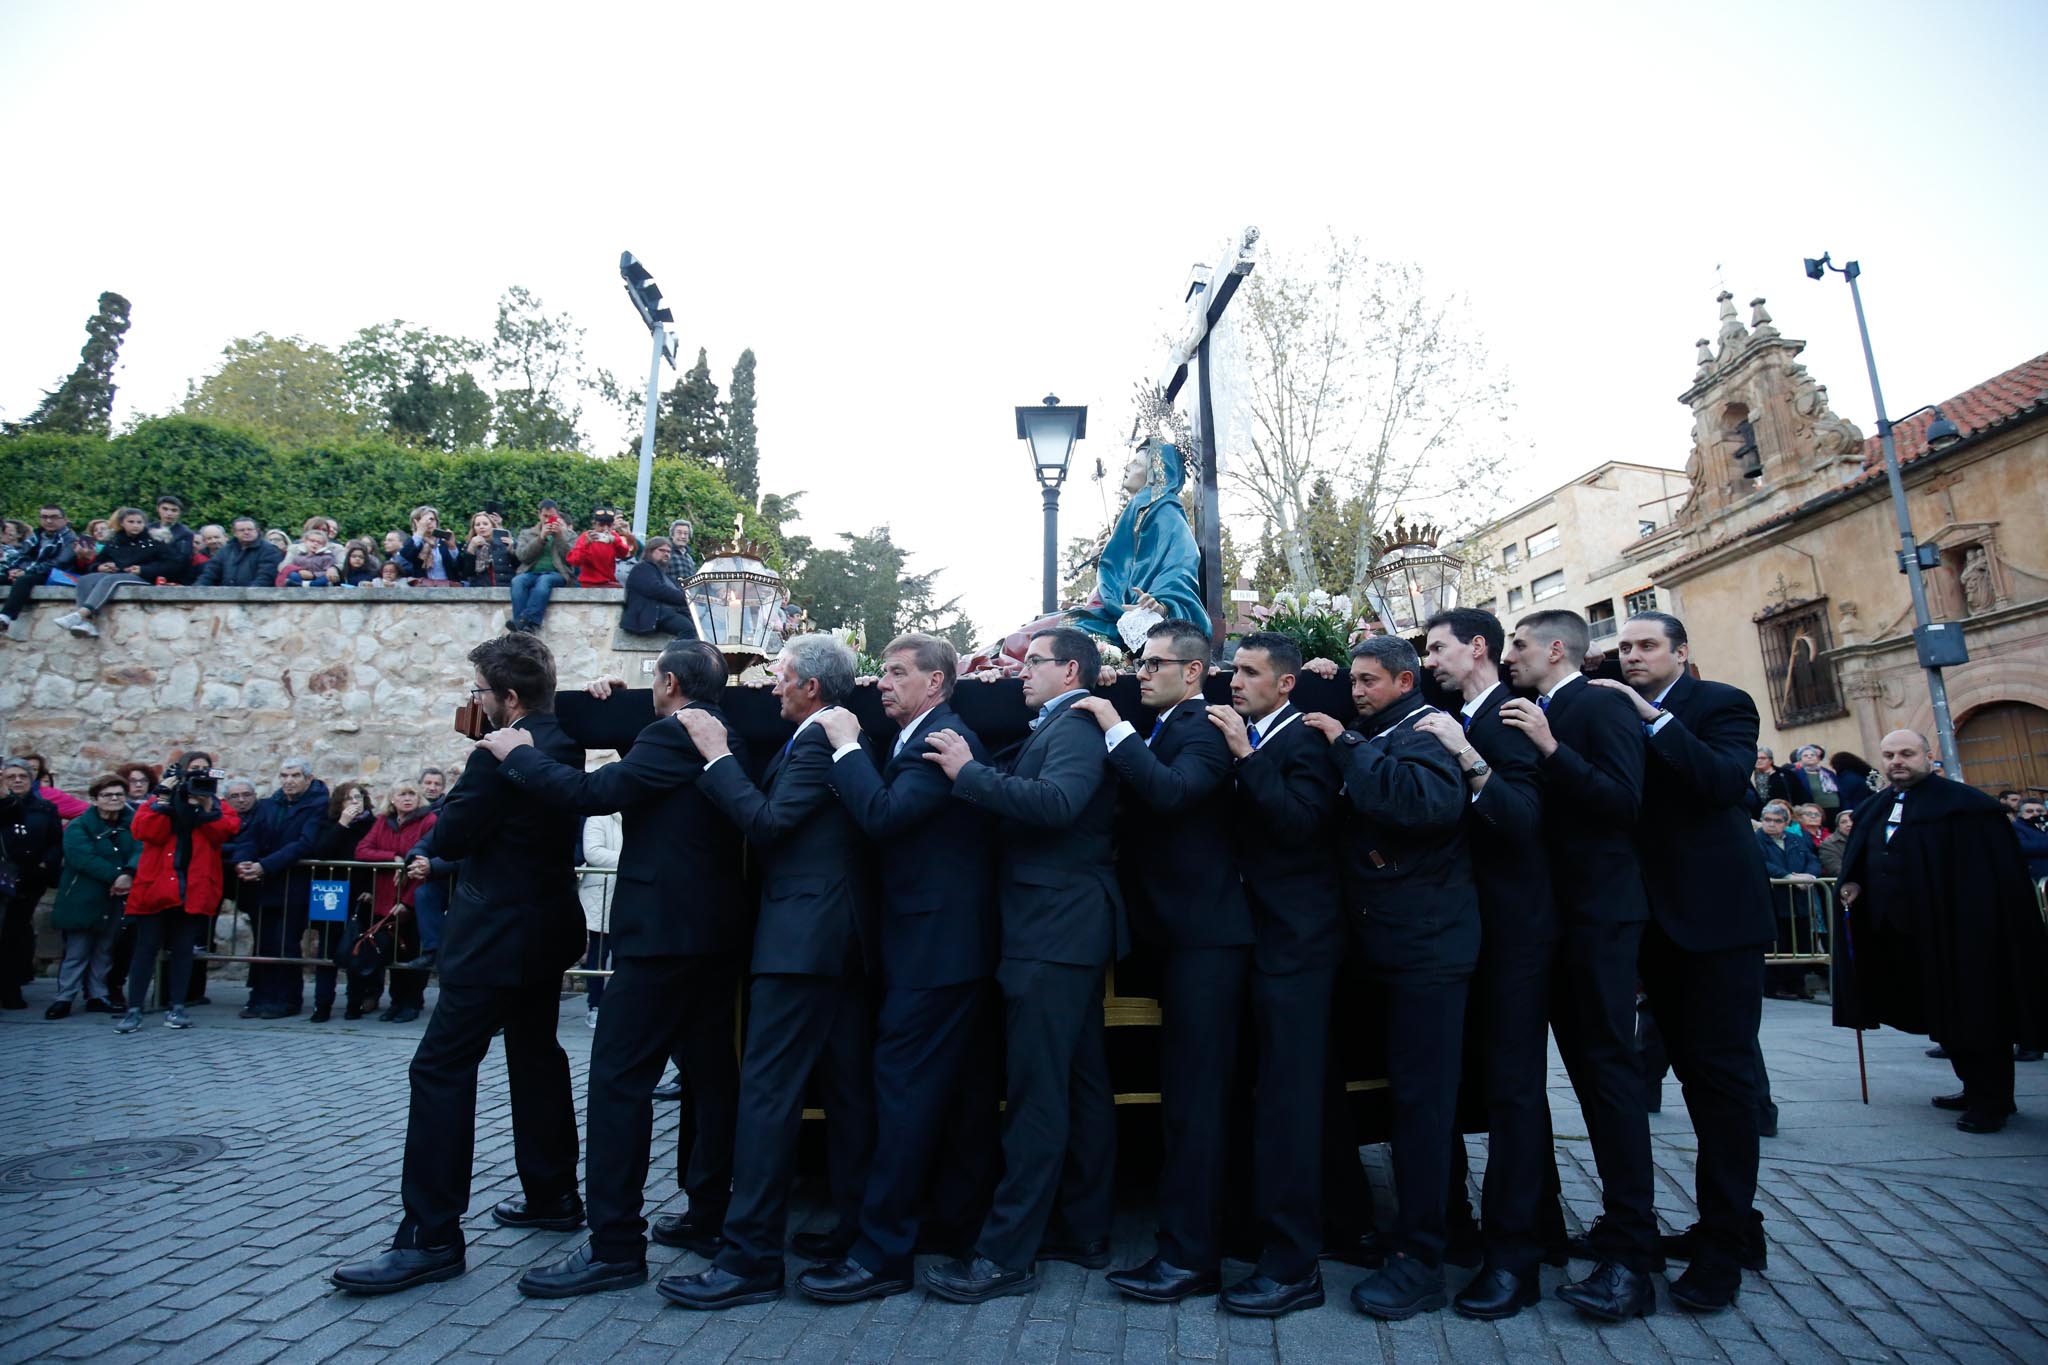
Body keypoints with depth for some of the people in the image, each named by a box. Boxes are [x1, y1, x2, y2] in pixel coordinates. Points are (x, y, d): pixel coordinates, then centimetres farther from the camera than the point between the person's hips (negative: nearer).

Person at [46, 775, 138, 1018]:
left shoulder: (131, 825, 7)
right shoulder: (78, 827, -4)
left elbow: (140, 852, -8)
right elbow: (84, 858, -19)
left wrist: (128, 874, -28)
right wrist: (116, 876, -25)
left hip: (115, 900, 4)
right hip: (83, 900, -4)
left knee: (104, 951, 11)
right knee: (77, 951, -1)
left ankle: (97, 996, 19)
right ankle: (64, 998, 8)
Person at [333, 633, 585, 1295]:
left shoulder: (499, 755, -20)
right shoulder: (567, 745, 5)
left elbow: (448, 838, -14)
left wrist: (473, 767, -1)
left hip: (498, 935, -9)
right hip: (549, 925, 9)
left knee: (440, 1068, -4)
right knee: (536, 1054, 19)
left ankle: (431, 1237, -1)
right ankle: (553, 1195, 29)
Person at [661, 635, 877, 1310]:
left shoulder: (816, 740, -12)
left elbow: (767, 822, -17)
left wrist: (717, 754, -11)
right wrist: (724, 755, 13)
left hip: (800, 938, -10)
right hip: (847, 936, 10)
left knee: (767, 1091, -5)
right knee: (847, 1091, 13)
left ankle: (751, 1259, 1)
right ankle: (855, 1234, 24)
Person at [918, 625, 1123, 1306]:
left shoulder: (1076, 727, -12)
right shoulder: (1054, 730, 19)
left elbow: (1057, 801, -29)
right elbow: (1019, 794, 16)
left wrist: (969, 772, -25)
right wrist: (974, 767, 2)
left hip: (1054, 933, -10)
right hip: (1065, 926, 10)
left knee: (1035, 1092, -5)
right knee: (1080, 1083, 14)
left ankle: (1006, 1254, 2)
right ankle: (1085, 1232, 26)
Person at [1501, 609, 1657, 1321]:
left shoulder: (1601, 706, -9)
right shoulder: (1536, 716, 13)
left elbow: (1624, 801, -19)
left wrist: (1550, 748, -24)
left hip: (1599, 912, -8)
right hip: (1554, 915, 8)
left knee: (1609, 1064, -7)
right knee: (1588, 1065, 13)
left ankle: (1628, 1257, -3)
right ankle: (1623, 1222, 24)